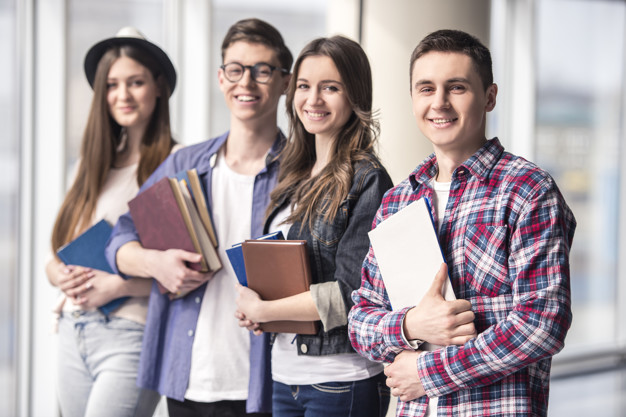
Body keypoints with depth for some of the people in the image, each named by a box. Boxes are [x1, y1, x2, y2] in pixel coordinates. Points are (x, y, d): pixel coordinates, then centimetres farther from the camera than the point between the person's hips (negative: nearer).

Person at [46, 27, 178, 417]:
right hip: (74, 332, 6)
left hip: (132, 336, -6)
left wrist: (118, 285, -16)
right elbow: (57, 257, 17)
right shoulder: (89, 166, 15)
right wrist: (61, 276, -5)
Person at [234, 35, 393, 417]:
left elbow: (355, 291, -17)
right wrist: (251, 305, 2)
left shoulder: (366, 181, -11)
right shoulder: (297, 178, 12)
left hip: (341, 381, -7)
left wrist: (262, 309, -11)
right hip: (286, 374, 7)